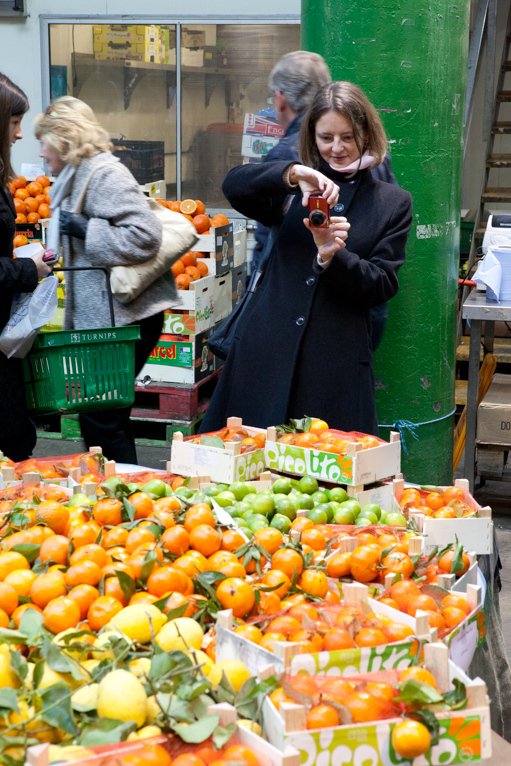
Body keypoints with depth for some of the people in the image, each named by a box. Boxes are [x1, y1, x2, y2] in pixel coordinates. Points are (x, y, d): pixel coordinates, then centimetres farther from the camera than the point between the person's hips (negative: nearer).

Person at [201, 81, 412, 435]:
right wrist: (293, 173, -23)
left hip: (337, 362, -1)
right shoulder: (295, 190, 12)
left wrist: (332, 257, -15)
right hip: (266, 349, 1)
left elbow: (384, 286, 2)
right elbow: (234, 185, -6)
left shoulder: (394, 203, 9)